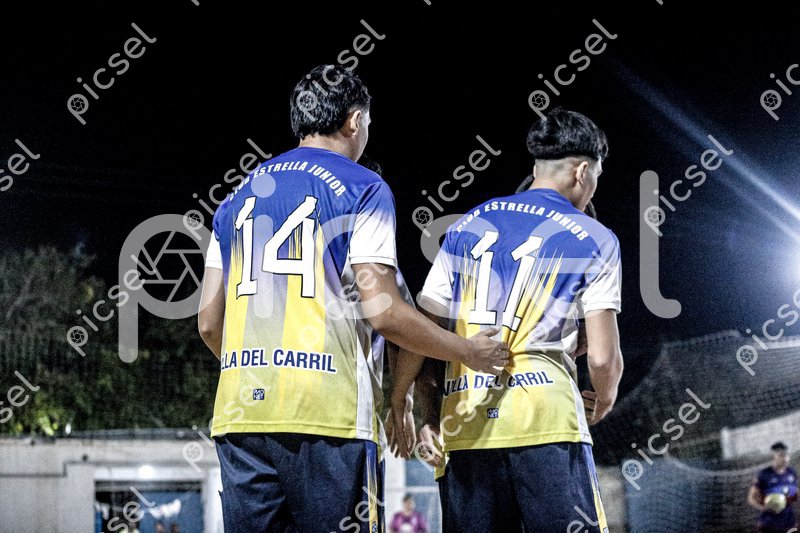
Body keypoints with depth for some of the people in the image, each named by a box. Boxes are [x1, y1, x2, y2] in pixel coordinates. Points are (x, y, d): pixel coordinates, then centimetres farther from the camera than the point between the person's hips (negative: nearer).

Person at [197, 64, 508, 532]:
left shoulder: (242, 194, 18)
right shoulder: (362, 189, 1)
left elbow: (209, 322, 16)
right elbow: (382, 313, -9)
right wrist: (469, 352, 5)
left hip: (242, 410, 5)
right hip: (328, 416, -5)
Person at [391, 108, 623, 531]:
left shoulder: (466, 227, 18)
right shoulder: (592, 240, 6)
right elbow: (603, 357, 0)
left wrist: (429, 415, 16)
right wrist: (603, 402, 21)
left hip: (463, 424, 4)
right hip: (544, 418, -4)